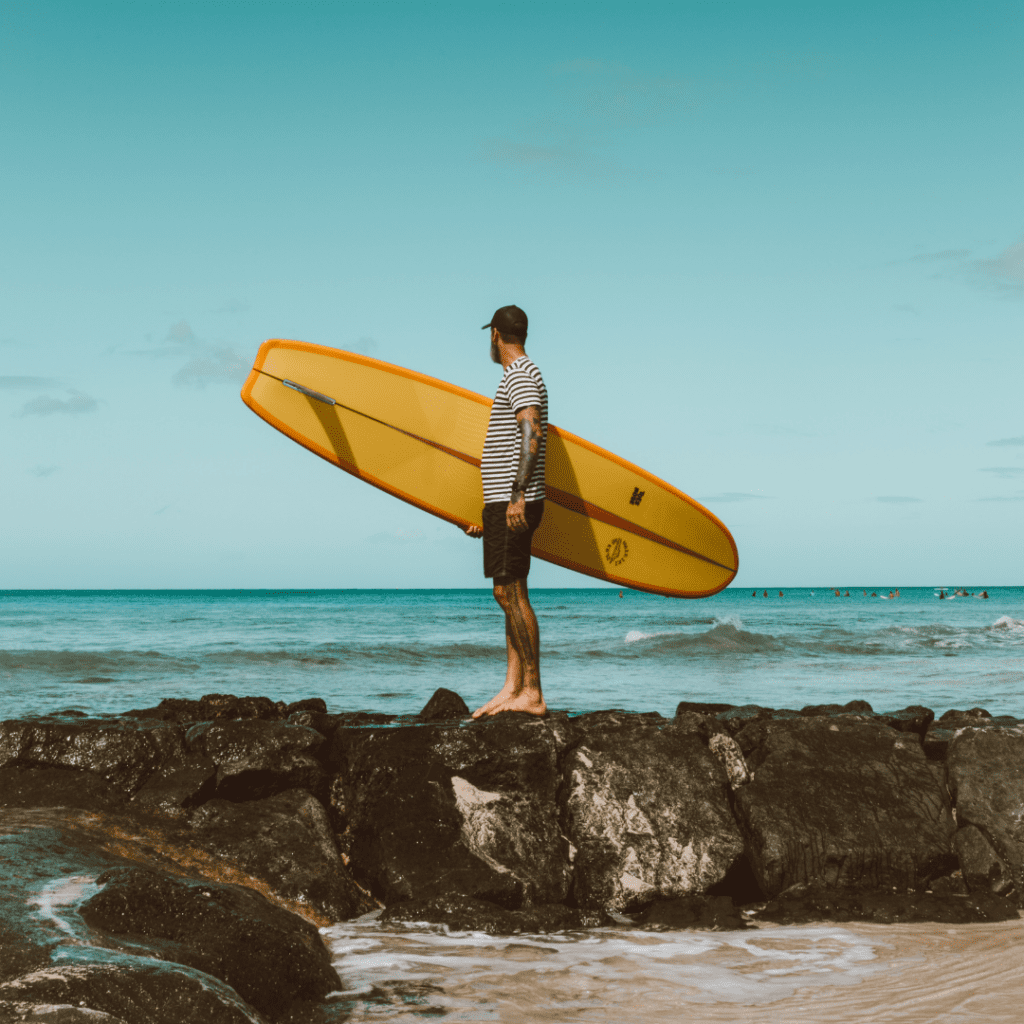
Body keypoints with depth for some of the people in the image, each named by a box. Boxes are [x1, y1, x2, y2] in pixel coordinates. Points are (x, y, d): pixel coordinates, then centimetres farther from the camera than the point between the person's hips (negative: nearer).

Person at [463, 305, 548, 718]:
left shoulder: (519, 375, -9)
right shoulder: (521, 375, 23)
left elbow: (533, 436, -23)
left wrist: (518, 496, -29)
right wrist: (488, 513, 28)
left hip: (513, 505, -11)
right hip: (505, 504, 11)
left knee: (511, 593, -10)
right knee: (509, 594, 9)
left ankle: (532, 694, -9)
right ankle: (512, 689, 10)